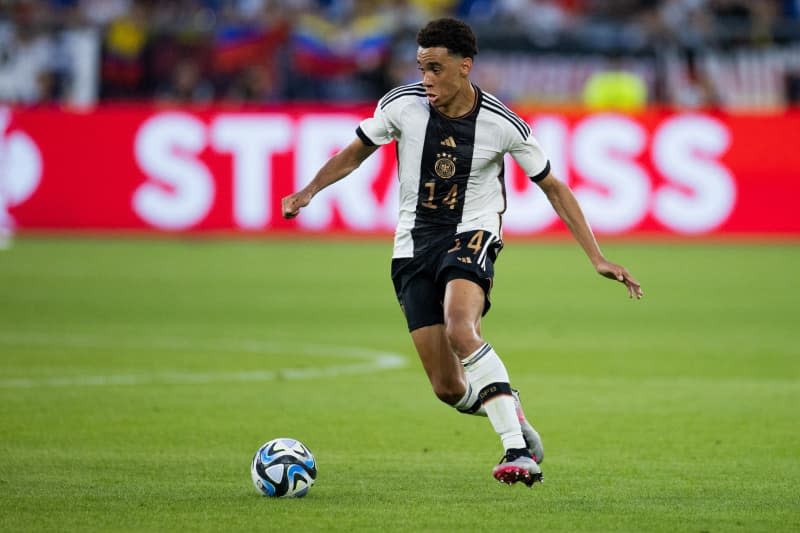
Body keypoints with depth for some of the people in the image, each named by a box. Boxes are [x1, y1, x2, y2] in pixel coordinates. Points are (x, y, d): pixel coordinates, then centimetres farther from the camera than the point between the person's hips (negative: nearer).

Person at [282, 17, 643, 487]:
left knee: (460, 329, -36)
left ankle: (518, 450, -32)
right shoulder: (402, 105, -8)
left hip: (472, 235, -3)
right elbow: (355, 153, 9)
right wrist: (308, 192, -8)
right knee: (449, 389, -6)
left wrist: (598, 258, -2)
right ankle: (513, 416, 26)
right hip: (414, 244, 3)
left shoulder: (503, 125, -11)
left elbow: (553, 188, 1)